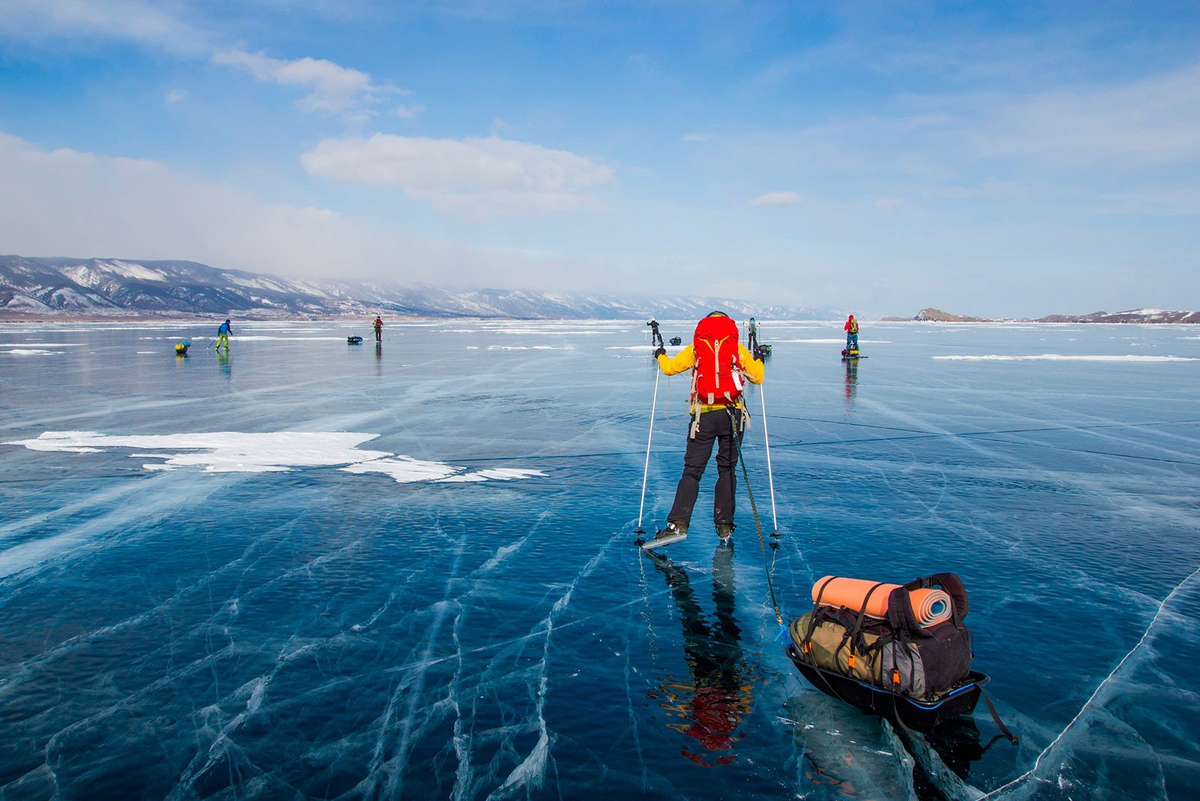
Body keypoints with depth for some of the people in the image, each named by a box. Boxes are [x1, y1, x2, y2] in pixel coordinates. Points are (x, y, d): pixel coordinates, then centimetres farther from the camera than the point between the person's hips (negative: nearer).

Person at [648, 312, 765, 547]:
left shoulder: (696, 348, 7)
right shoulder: (739, 350, 10)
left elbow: (668, 368, 9)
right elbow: (757, 378, 18)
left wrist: (661, 356, 32)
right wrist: (758, 361, 40)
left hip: (704, 415, -1)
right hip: (733, 414, 1)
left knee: (692, 470, 0)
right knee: (727, 470, 12)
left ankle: (678, 524, -12)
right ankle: (724, 526, 13)